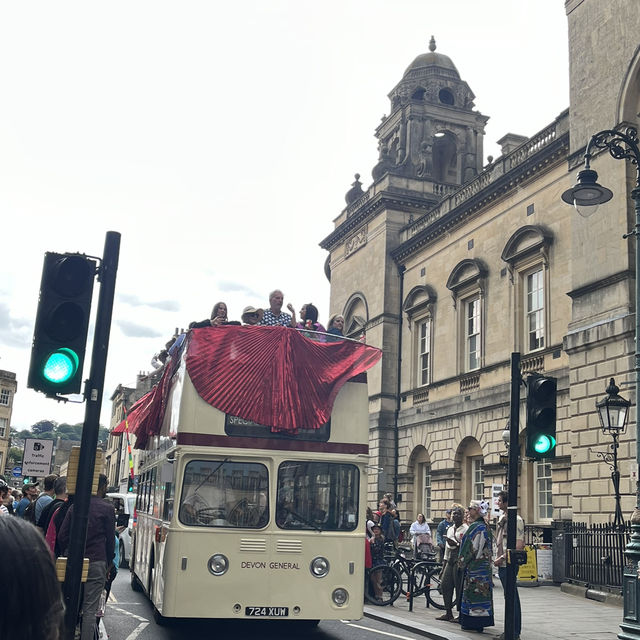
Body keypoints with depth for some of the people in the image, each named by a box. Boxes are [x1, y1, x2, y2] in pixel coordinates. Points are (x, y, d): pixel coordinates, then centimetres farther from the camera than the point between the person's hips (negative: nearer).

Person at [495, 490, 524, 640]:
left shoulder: (516, 520, -13)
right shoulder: (502, 518, 15)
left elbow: (518, 545, -19)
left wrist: (502, 558, -17)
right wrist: (498, 558, 13)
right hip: (502, 564, 9)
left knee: (511, 596, -6)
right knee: (511, 596, 14)